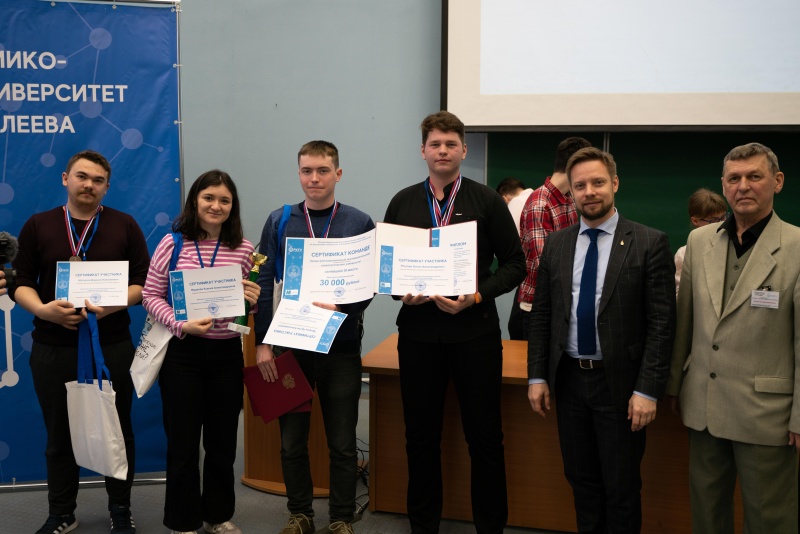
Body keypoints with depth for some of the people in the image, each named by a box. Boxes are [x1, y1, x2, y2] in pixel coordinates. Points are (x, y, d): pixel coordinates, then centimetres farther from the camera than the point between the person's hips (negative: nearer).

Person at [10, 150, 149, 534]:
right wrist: (43, 309, -17)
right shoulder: (38, 225, 6)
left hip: (112, 345, -1)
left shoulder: (125, 225, 3)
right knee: (59, 434, 11)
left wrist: (111, 306, -18)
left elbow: (143, 282, -1)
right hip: (52, 347, 1)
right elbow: (20, 282, 4)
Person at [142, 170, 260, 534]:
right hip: (182, 353, -2)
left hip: (227, 354, 2)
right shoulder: (172, 243, -4)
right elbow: (151, 295, -3)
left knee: (222, 441, 14)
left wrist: (253, 300, -13)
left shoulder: (243, 248, 2)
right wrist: (182, 325, -17)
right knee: (183, 442, 7)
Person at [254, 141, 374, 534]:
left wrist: (341, 308, -19)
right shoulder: (279, 221, 2)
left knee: (342, 442, 7)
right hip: (290, 344, 1)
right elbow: (263, 284, 1)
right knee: (292, 439, 10)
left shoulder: (359, 223, 0)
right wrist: (262, 342, -4)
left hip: (341, 345, -1)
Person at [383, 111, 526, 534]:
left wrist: (477, 296, -14)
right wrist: (402, 291, -8)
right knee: (421, 436, 11)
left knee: (484, 436, 6)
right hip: (418, 332, 2)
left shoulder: (487, 201, 1)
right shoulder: (403, 202, 8)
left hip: (474, 330, -2)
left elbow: (514, 264, 0)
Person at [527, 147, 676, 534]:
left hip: (619, 383, -4)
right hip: (568, 381, 4)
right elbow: (542, 314, 8)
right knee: (581, 480, 16)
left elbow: (661, 323, -10)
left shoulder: (649, 243, -7)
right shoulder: (556, 243, 5)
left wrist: (648, 389, -14)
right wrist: (537, 376, 3)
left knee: (621, 487, 7)